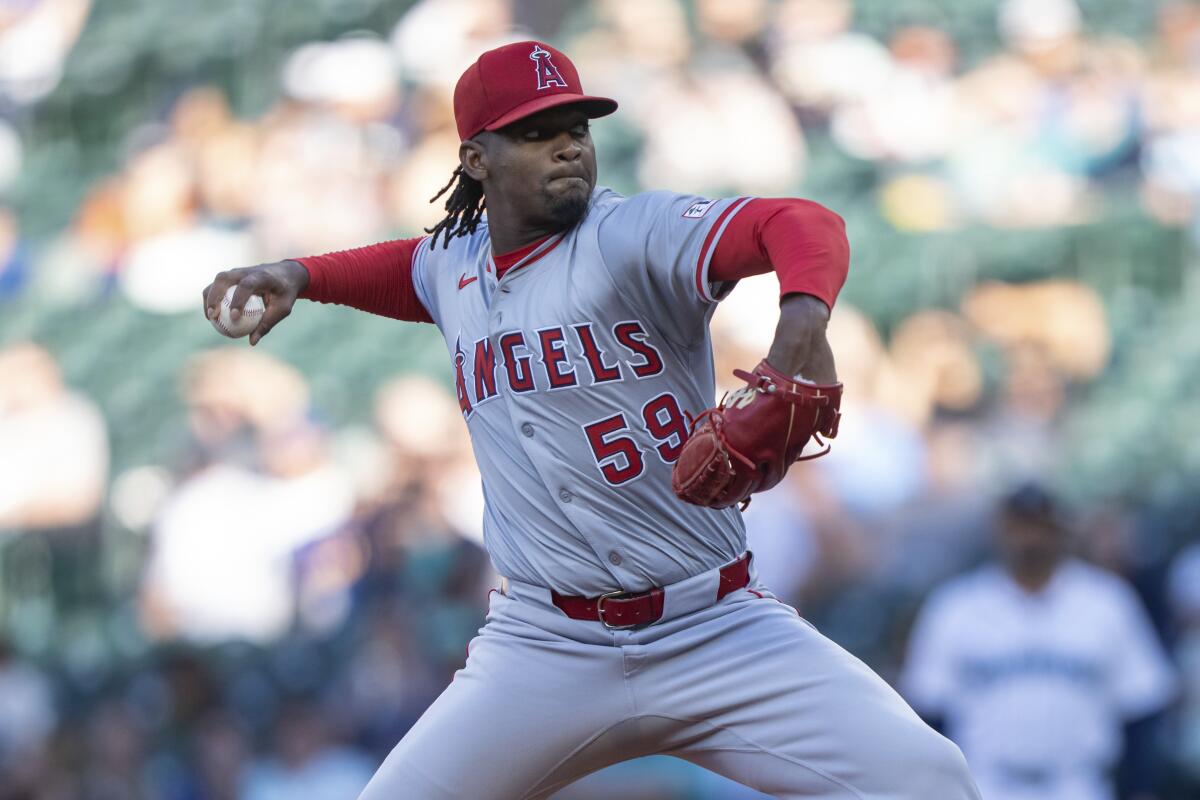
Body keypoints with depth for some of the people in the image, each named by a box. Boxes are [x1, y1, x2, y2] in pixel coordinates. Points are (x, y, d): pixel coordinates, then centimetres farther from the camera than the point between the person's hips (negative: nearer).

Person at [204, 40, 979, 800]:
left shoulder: (631, 234, -10)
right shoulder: (456, 266, 8)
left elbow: (804, 224, -26)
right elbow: (406, 266, 33)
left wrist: (804, 313, -48)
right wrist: (297, 275, 16)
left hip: (718, 628, -4)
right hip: (544, 650, 4)